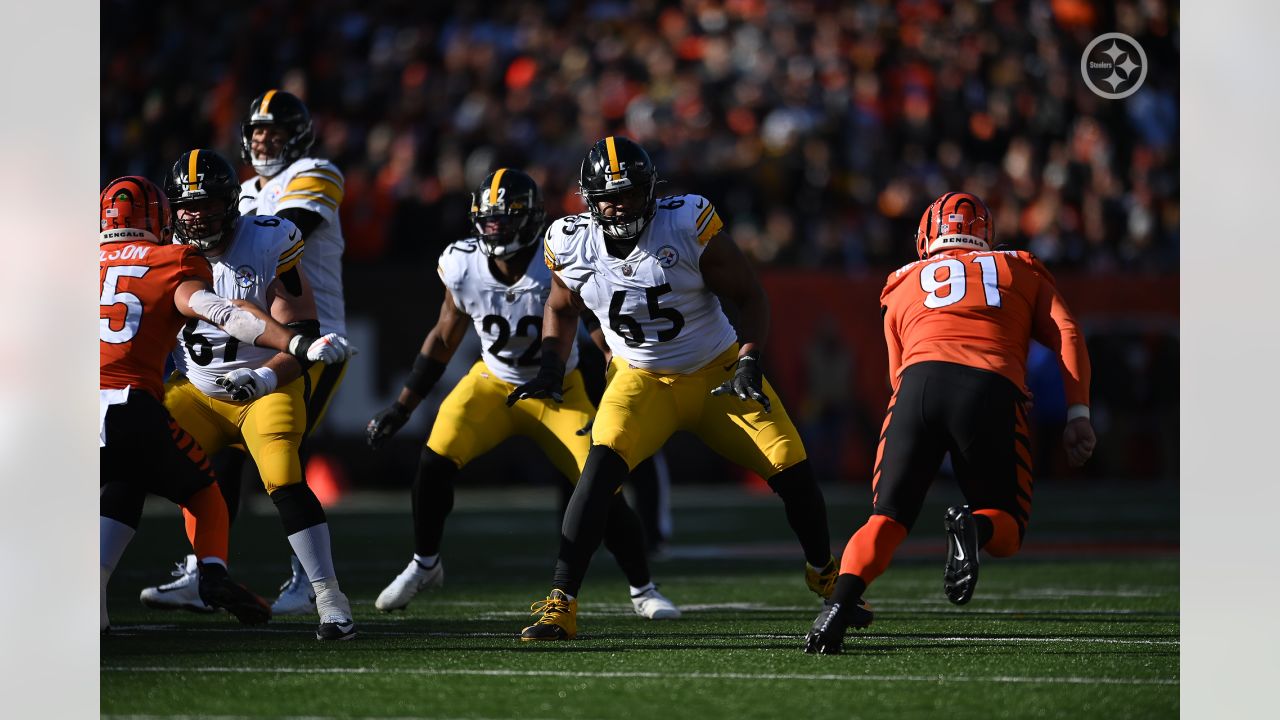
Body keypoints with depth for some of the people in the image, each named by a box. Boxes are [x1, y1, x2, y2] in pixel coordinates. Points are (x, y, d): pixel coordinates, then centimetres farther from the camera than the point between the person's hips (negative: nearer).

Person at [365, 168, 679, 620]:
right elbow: (443, 339, 3)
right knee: (435, 460, -19)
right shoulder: (464, 268, -14)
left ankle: (643, 590, 8)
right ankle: (423, 566, 6)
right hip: (493, 382, 2)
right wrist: (401, 408, 5)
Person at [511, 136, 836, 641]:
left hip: (718, 373, 0)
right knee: (602, 466, -26)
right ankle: (560, 605, -25)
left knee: (792, 471, -4)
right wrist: (552, 369, -4)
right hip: (643, 380, 1)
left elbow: (750, 296, -9)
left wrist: (749, 363, -21)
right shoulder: (572, 245, -11)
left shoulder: (688, 226, -21)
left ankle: (824, 575, 26)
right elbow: (562, 309, 11)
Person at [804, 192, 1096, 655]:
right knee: (1006, 533, 14)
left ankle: (842, 601, -20)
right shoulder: (1020, 272, 29)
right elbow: (1066, 335, 14)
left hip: (920, 377, 1)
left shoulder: (904, 287, 31)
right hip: (992, 389, -1)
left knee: (888, 518, 8)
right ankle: (974, 528, -22)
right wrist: (1078, 415, 9)